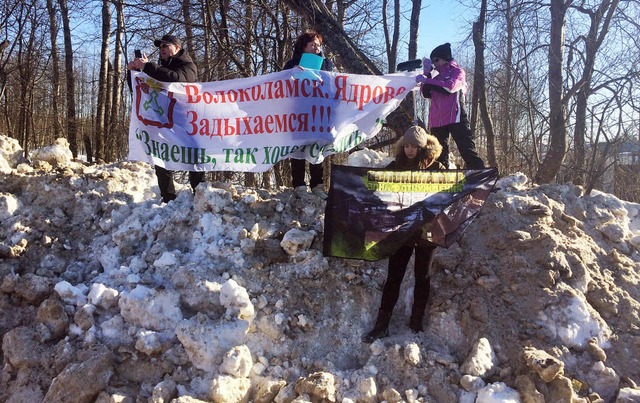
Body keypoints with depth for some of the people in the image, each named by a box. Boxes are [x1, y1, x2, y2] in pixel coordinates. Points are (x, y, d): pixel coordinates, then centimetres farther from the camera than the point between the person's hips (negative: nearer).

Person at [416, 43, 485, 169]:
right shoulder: (437, 77, 23)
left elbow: (450, 86, -14)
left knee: (467, 150, -12)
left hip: (455, 118, -6)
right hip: (437, 121, 6)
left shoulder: (457, 72, 7)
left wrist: (427, 80, -13)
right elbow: (426, 93, 10)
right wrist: (427, 73, 2)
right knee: (439, 155, 4)